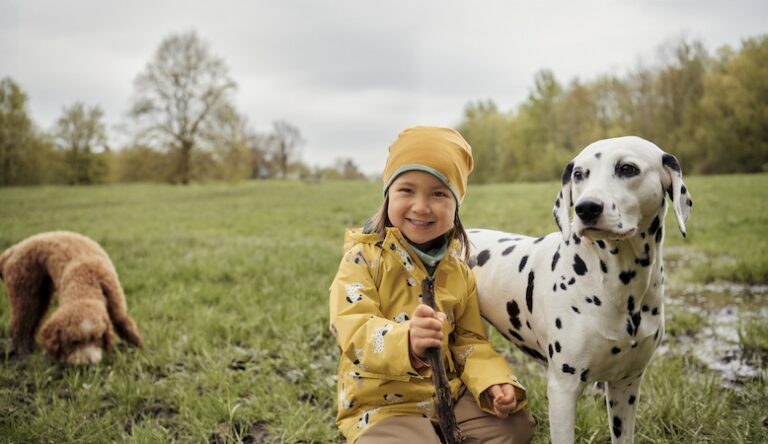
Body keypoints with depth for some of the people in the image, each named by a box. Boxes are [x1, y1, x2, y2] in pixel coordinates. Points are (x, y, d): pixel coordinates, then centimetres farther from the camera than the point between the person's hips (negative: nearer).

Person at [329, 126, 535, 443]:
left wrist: (493, 382, -10)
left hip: (449, 395, 5)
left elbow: (470, 341, 10)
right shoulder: (364, 257, -13)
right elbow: (353, 331, -26)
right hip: (382, 404, -5)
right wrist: (406, 341, -46)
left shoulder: (458, 271, 4)